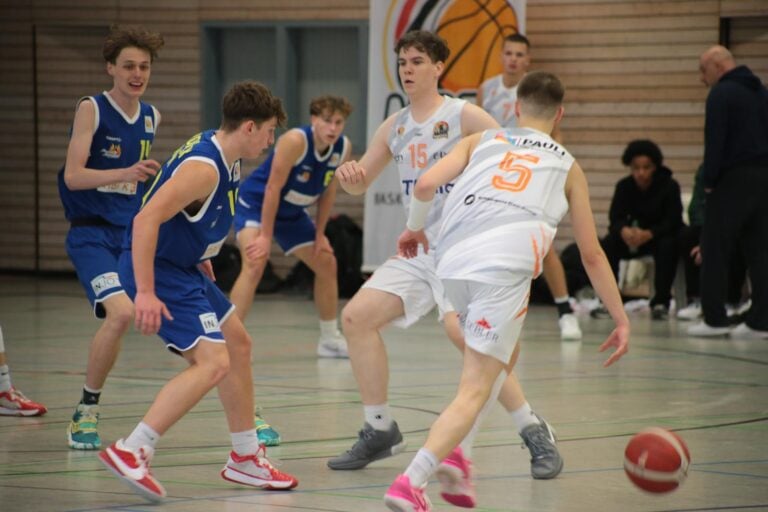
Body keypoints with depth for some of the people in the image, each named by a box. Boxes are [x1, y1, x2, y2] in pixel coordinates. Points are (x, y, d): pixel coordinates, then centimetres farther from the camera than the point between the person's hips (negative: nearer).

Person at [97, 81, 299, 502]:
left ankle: (246, 458, 30)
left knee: (238, 344, 19)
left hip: (184, 266, 11)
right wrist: (145, 293, -33)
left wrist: (201, 257, 28)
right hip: (158, 270, -11)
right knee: (213, 362, -19)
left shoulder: (222, 156, 7)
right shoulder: (204, 168, -24)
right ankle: (131, 452, -19)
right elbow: (146, 220, -31)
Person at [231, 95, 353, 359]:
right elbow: (273, 188, -28)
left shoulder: (343, 148, -11)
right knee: (255, 264, -29)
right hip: (256, 204, -8)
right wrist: (265, 236, -26)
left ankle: (330, 339, 30)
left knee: (326, 263, 13)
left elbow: (328, 189, 4)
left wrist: (320, 233, 5)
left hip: (291, 213, 8)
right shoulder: (295, 141, -31)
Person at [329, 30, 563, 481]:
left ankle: (534, 431, -17)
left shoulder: (464, 116, -5)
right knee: (357, 316, -4)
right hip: (416, 251, 7)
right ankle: (380, 431, 9)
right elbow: (360, 184, 21)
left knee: (462, 330, -28)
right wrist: (349, 173, -3)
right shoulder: (395, 128, 14)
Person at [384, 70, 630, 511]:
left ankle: (454, 453, 13)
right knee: (476, 389, -4)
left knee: (503, 356, 29)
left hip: (453, 260, 4)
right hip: (506, 267, -4)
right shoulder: (568, 166, 25)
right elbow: (592, 254, 25)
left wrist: (415, 228, 29)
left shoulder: (482, 141, 26)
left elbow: (426, 184, 9)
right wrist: (622, 320, 30)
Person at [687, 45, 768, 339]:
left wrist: (709, 181, -7)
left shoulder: (721, 94, -8)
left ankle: (714, 319, -3)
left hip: (733, 181, -7)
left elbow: (714, 142, -14)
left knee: (715, 251, -1)